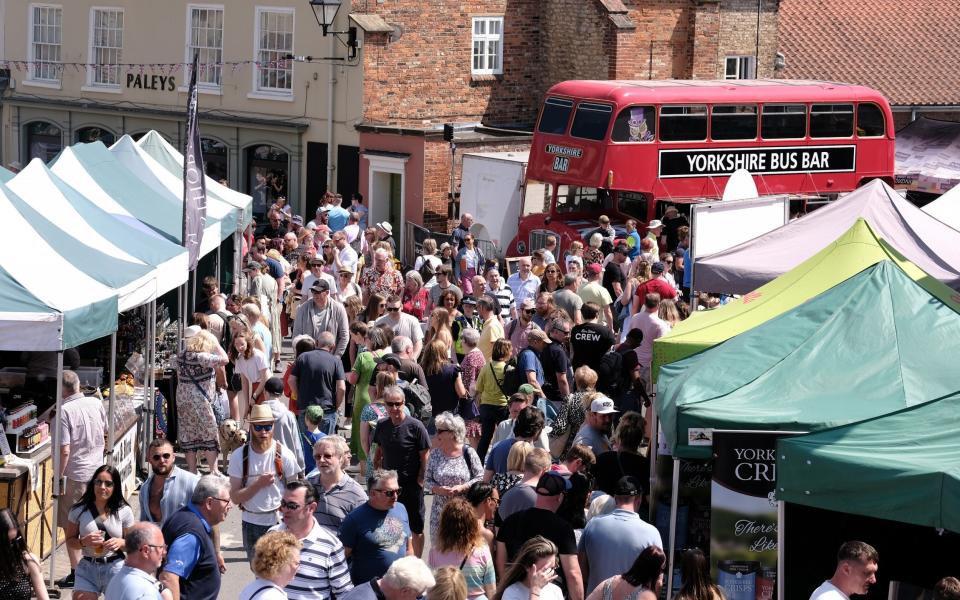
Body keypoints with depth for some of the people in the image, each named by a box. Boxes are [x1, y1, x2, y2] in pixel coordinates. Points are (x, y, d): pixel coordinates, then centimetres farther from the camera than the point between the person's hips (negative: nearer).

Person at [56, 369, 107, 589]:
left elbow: (65, 450, -21)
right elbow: (104, 431, 16)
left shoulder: (65, 411, -19)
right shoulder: (96, 403, -1)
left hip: (75, 475, -6)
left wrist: (59, 476, -12)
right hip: (96, 471, 6)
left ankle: (76, 573, 6)